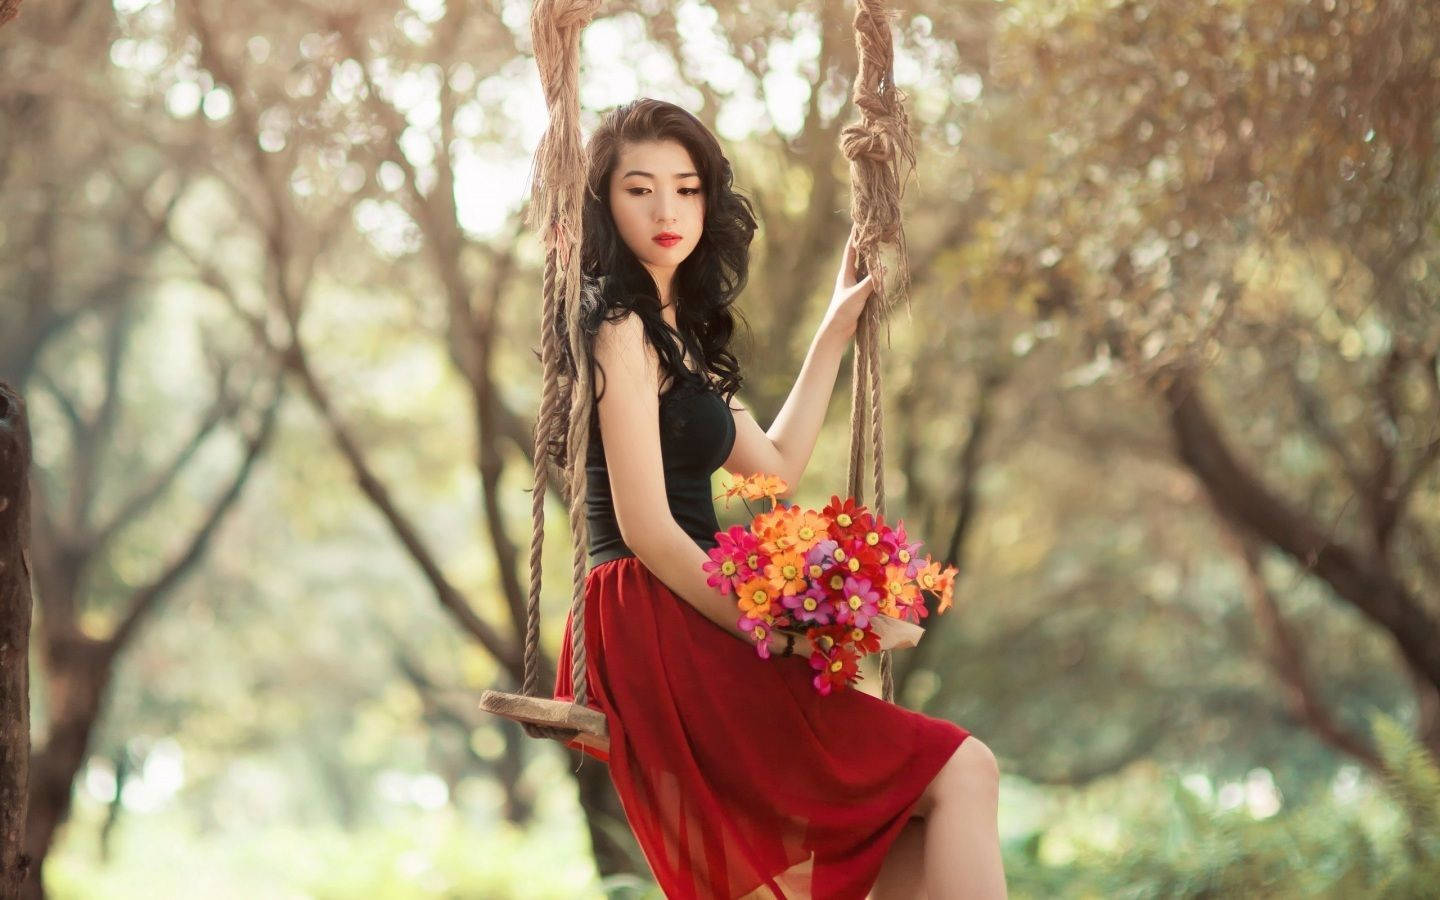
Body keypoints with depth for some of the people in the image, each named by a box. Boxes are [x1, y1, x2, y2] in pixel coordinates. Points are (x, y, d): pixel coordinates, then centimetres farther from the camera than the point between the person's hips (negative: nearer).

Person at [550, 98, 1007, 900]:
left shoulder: (677, 330, 20)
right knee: (962, 772, -10)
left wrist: (835, 333, 28)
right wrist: (779, 640, -11)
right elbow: (644, 527, -15)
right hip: (660, 635, -10)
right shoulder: (621, 326, -9)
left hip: (687, 631, 10)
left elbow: (776, 465, 23)